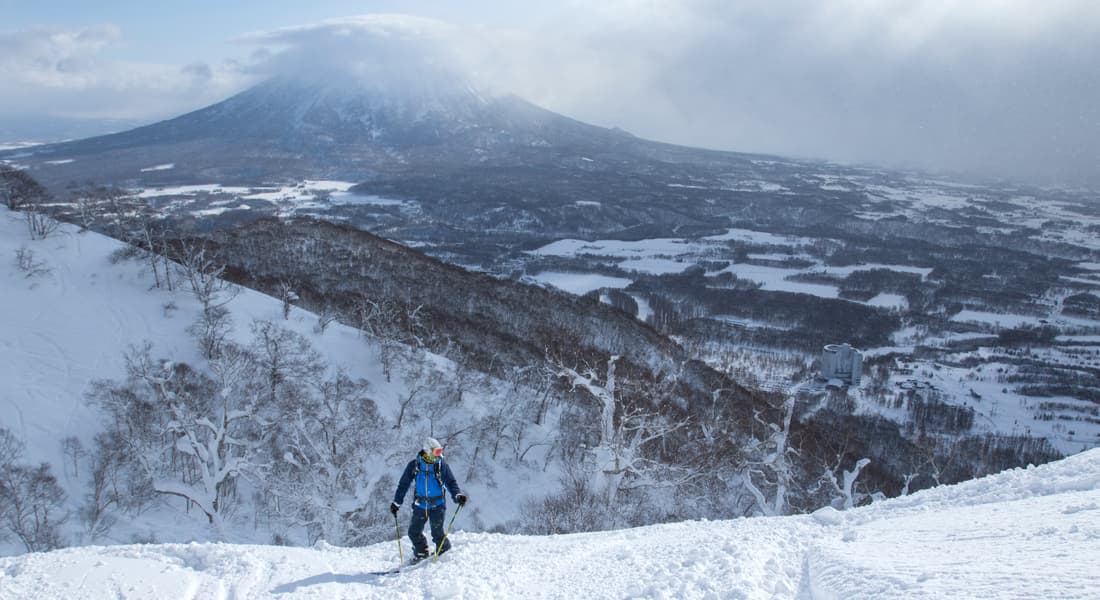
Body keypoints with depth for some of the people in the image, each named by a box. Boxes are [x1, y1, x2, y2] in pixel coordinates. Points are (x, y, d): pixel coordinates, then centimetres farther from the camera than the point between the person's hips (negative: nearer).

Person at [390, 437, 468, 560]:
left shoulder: (442, 465, -6)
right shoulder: (414, 465, -3)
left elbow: (451, 482, -2)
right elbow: (403, 484, 4)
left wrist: (458, 495, -20)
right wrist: (396, 502, 3)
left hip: (437, 505, -2)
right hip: (420, 505, 2)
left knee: (437, 533, -5)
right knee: (414, 532, 9)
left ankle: (444, 551, 20)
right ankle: (421, 553, 31)